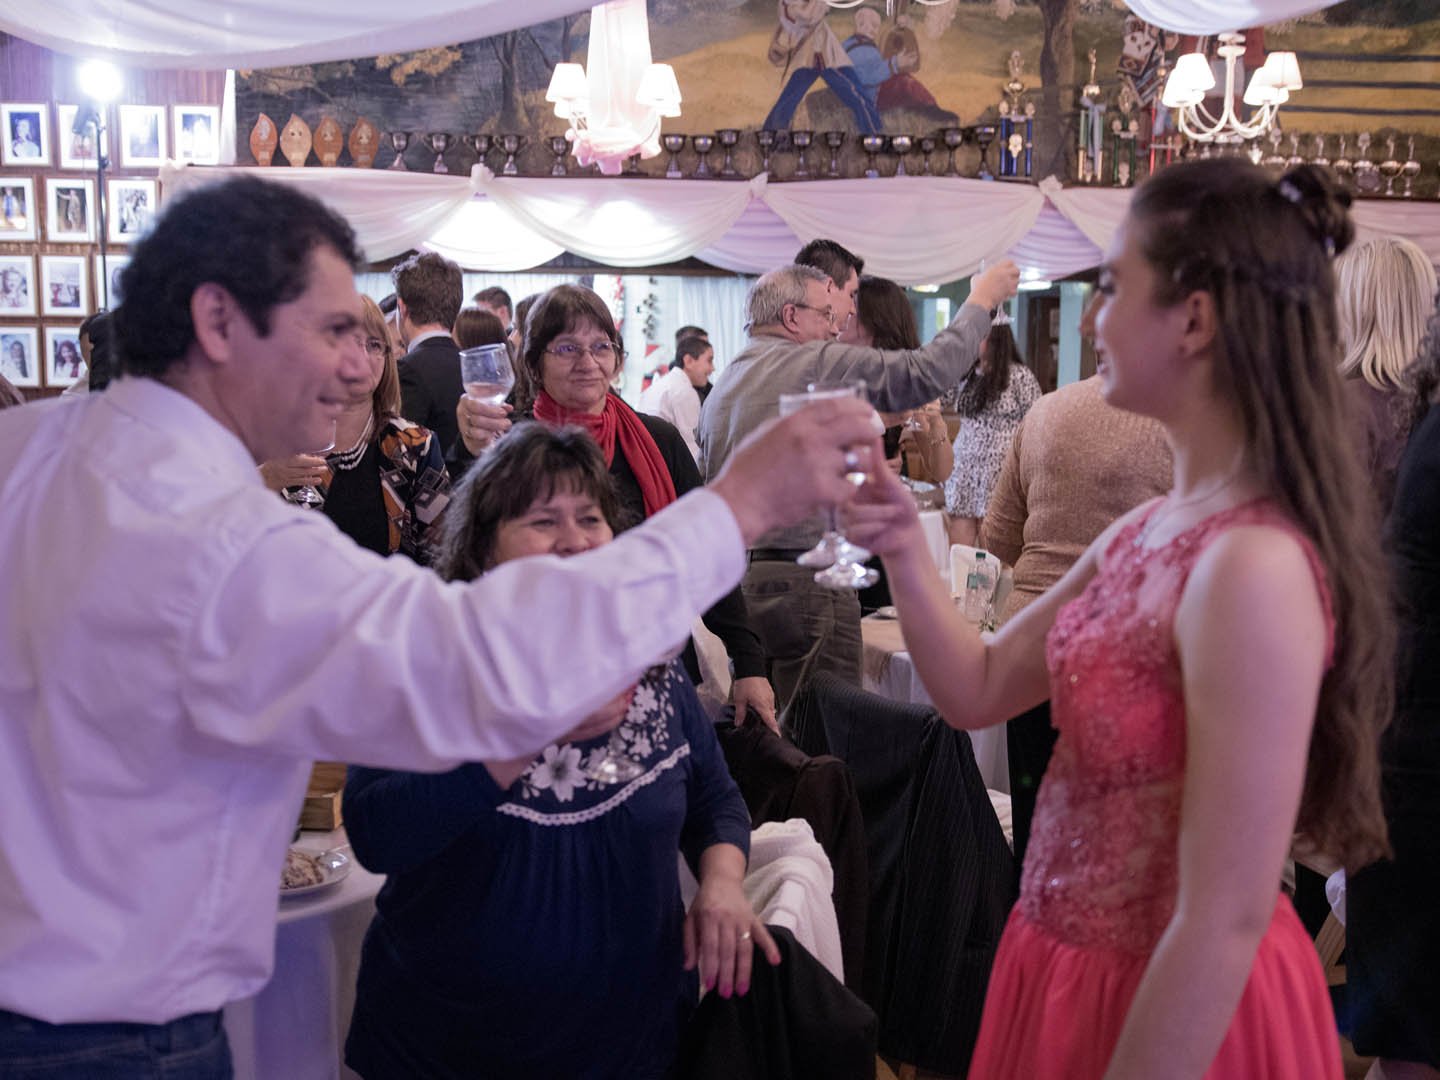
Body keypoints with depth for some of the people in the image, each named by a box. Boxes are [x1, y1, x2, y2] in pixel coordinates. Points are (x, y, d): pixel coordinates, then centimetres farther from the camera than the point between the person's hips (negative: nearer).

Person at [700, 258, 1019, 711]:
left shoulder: (721, 386, 15)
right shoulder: (816, 364, -8)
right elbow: (928, 371, -13)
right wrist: (981, 299, 0)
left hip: (735, 582, 8)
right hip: (804, 582, -8)